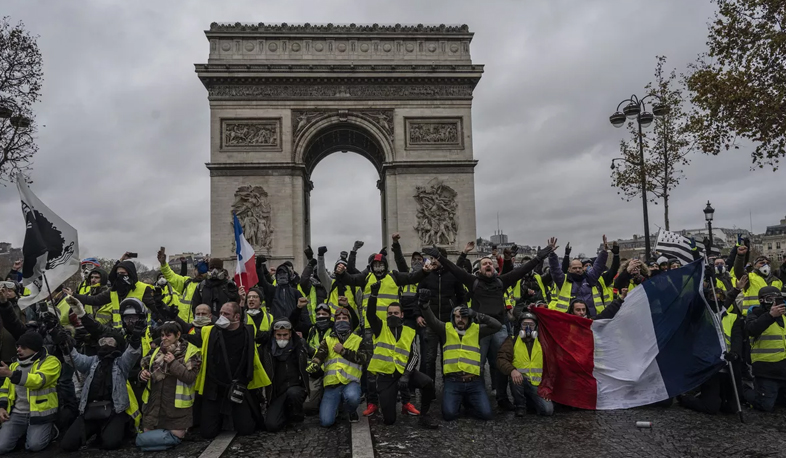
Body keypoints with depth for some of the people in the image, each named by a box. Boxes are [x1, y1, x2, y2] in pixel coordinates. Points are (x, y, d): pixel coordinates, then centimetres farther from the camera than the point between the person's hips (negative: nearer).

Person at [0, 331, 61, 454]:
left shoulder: (50, 361, -7)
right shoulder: (15, 366, 16)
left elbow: (39, 380, -25)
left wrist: (10, 374, -34)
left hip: (40, 413, -5)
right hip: (17, 414, 6)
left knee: (34, 445, -23)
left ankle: (50, 431, 10)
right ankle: (23, 433, 17)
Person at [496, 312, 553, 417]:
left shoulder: (541, 343, 11)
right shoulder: (512, 341, 2)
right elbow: (501, 359, -11)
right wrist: (512, 370, -31)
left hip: (536, 385, 2)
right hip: (519, 381, -2)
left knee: (548, 410, -18)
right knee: (516, 376, -36)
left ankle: (527, 400, 15)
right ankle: (520, 405, -8)